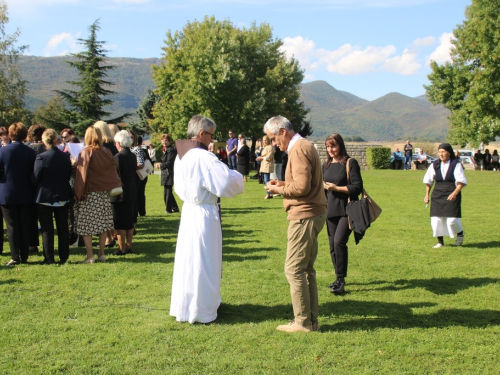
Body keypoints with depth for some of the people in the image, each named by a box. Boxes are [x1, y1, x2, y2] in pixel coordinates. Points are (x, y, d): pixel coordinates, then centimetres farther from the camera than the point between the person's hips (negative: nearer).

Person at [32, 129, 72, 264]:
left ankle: (49, 258, 8)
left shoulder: (41, 157, -17)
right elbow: (69, 175, 5)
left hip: (44, 197, -4)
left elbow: (35, 179, -12)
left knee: (47, 229, 5)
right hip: (63, 196, 4)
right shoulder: (66, 156, -4)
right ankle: (64, 257, 16)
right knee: (63, 228, 12)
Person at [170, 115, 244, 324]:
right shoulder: (203, 157, -20)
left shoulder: (181, 156, 6)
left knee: (188, 258, 17)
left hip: (188, 210, 8)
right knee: (203, 261, 2)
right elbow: (228, 180, -24)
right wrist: (237, 177, -3)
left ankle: (185, 306, 30)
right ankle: (200, 310, 11)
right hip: (204, 214, -8)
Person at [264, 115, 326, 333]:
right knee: (306, 269, 13)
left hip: (304, 217, -11)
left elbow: (302, 186, -21)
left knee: (294, 270, -6)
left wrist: (279, 190, -7)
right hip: (312, 215, 11)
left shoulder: (299, 149, -14)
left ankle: (303, 322, 0)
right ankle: (312, 320, 19)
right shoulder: (303, 146, 18)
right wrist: (283, 184, 11)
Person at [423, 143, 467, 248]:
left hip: (452, 196, -4)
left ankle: (460, 233, 23)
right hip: (437, 196, 4)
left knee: (452, 219, -10)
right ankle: (440, 241, 11)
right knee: (436, 219, -4)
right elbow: (428, 180, 17)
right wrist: (427, 194, 12)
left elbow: (461, 182, -10)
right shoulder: (435, 165, 6)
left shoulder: (456, 164, -5)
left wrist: (455, 193, -23)